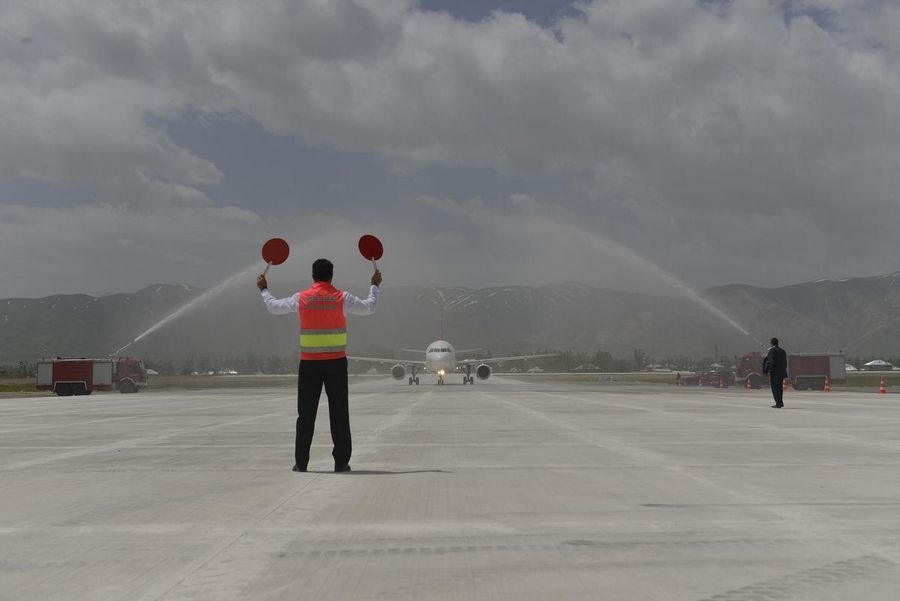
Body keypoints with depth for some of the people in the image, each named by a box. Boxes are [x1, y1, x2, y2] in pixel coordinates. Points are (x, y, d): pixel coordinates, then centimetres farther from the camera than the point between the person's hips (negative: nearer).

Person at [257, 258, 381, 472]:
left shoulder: (301, 298, 0)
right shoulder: (342, 298, -2)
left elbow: (273, 306, 14)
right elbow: (370, 307, 11)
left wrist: (263, 290, 32)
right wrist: (375, 286, 28)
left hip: (309, 363, 1)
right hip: (336, 362, 0)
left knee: (306, 414, 6)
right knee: (339, 413, 4)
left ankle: (301, 462, 7)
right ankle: (341, 461, 4)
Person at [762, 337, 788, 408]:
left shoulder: (772, 350, -9)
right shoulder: (782, 351, 14)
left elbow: (771, 361, -18)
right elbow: (785, 363, 16)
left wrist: (769, 371, -17)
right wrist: (784, 372, 20)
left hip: (774, 372, -8)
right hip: (781, 372, 8)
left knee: (775, 387, -5)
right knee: (779, 387, 18)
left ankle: (778, 403, -9)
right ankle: (780, 402, 25)